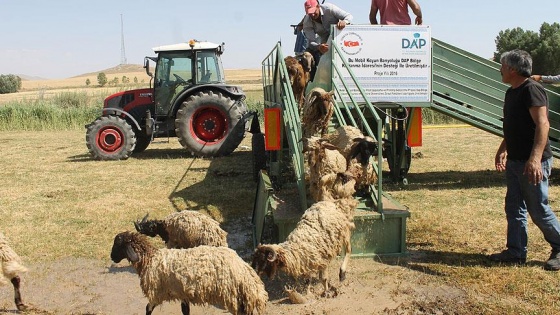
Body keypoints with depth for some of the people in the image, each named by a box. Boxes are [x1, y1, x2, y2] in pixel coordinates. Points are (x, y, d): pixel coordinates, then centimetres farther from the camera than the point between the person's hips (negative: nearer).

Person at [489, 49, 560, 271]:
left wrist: (535, 158, -34)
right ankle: (516, 252, 20)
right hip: (515, 161, 10)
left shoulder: (532, 90, -15)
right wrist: (502, 150, 26)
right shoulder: (511, 93, 14)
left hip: (532, 163, -10)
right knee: (514, 208, 11)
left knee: (539, 210, 0)